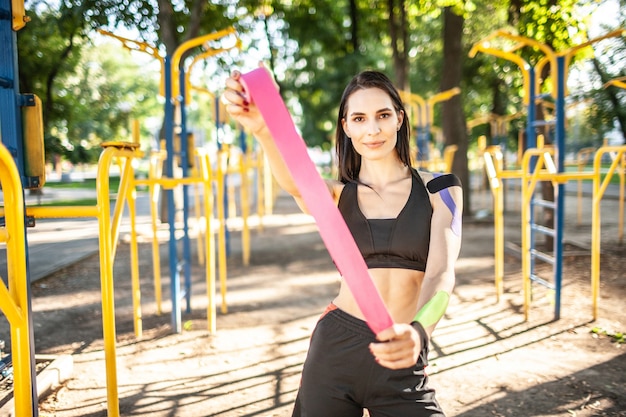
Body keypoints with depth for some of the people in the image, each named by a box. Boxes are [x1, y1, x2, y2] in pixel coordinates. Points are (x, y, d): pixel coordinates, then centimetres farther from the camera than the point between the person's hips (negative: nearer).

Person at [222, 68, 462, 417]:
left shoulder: (437, 190, -1)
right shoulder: (339, 195, 2)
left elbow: (442, 272, -14)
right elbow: (297, 183, -21)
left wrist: (418, 331, -35)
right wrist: (262, 130, -42)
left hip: (402, 364, -1)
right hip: (335, 348, 1)